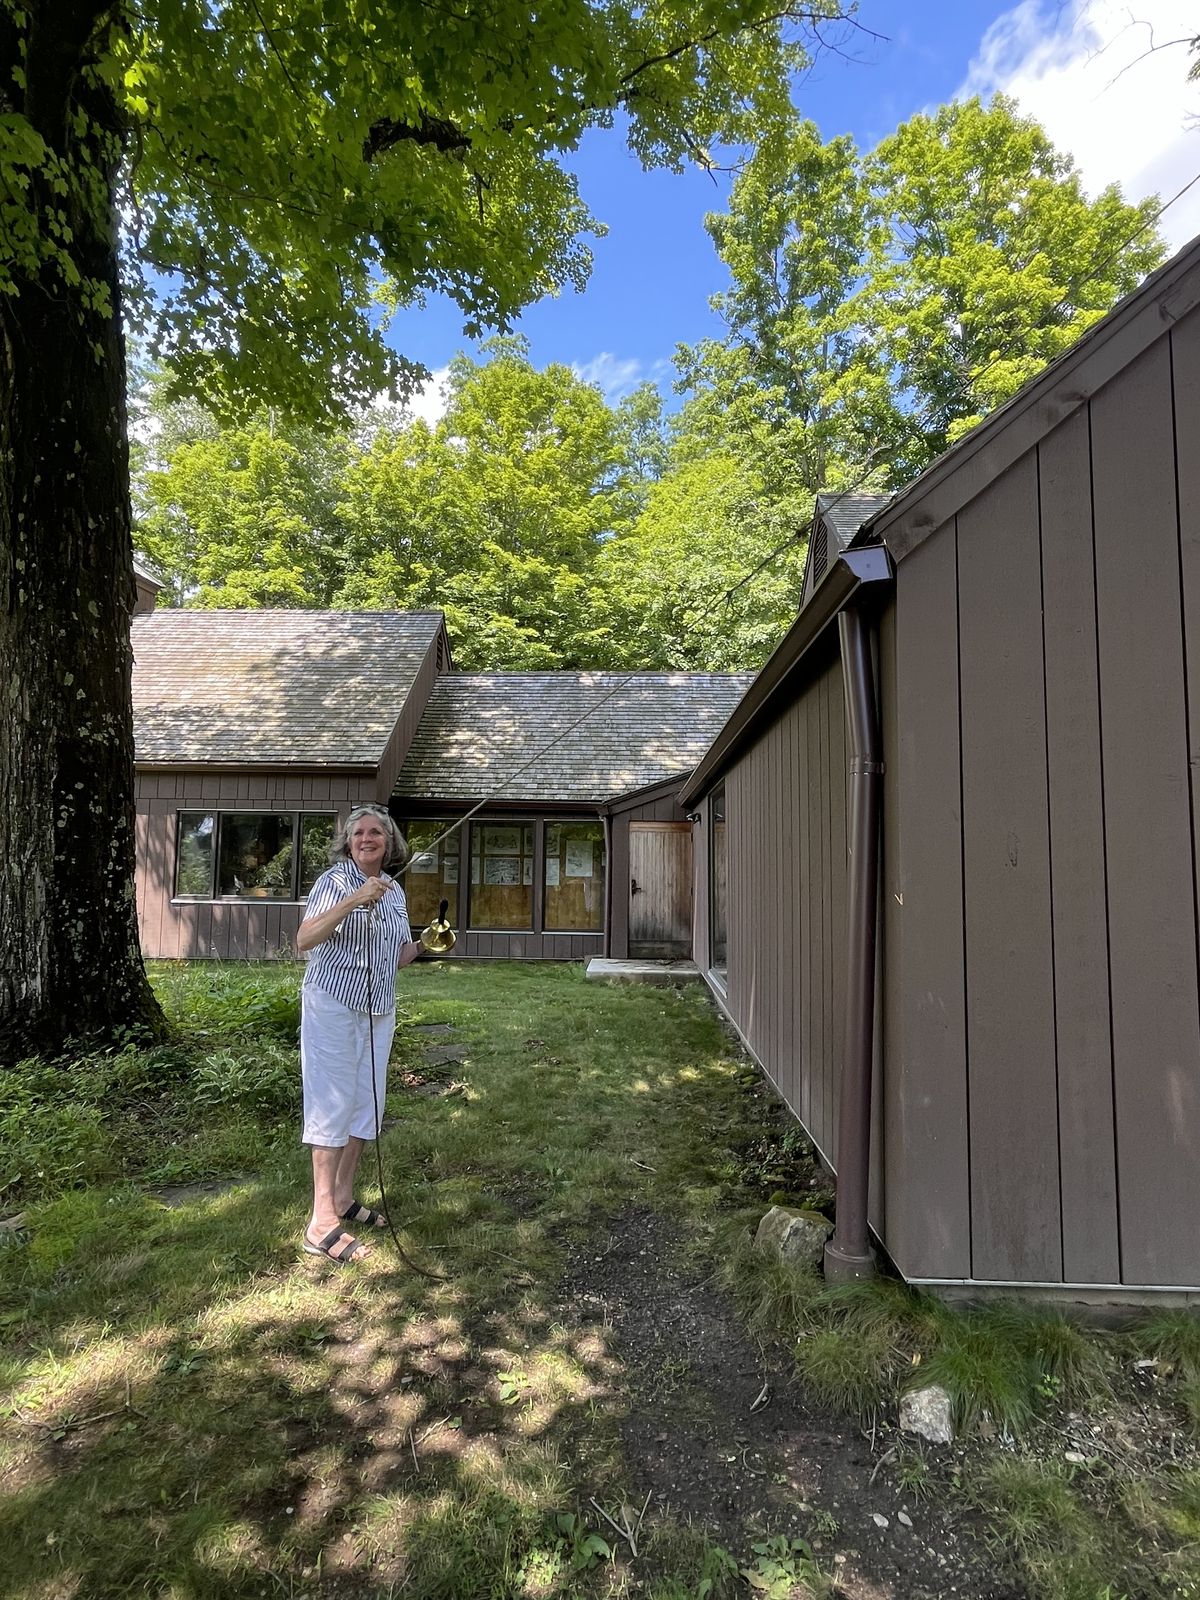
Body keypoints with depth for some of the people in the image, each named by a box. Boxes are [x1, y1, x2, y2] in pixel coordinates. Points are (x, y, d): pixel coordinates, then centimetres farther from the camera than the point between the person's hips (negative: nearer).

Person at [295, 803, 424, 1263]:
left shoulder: (394, 890, 10)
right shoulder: (335, 880, -9)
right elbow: (304, 941, -22)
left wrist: (423, 944, -4)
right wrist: (353, 901, -31)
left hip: (378, 1009, 7)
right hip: (333, 1005, -7)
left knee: (366, 1102, 12)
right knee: (333, 1104, -5)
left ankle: (343, 1198, 28)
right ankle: (322, 1222, 3)